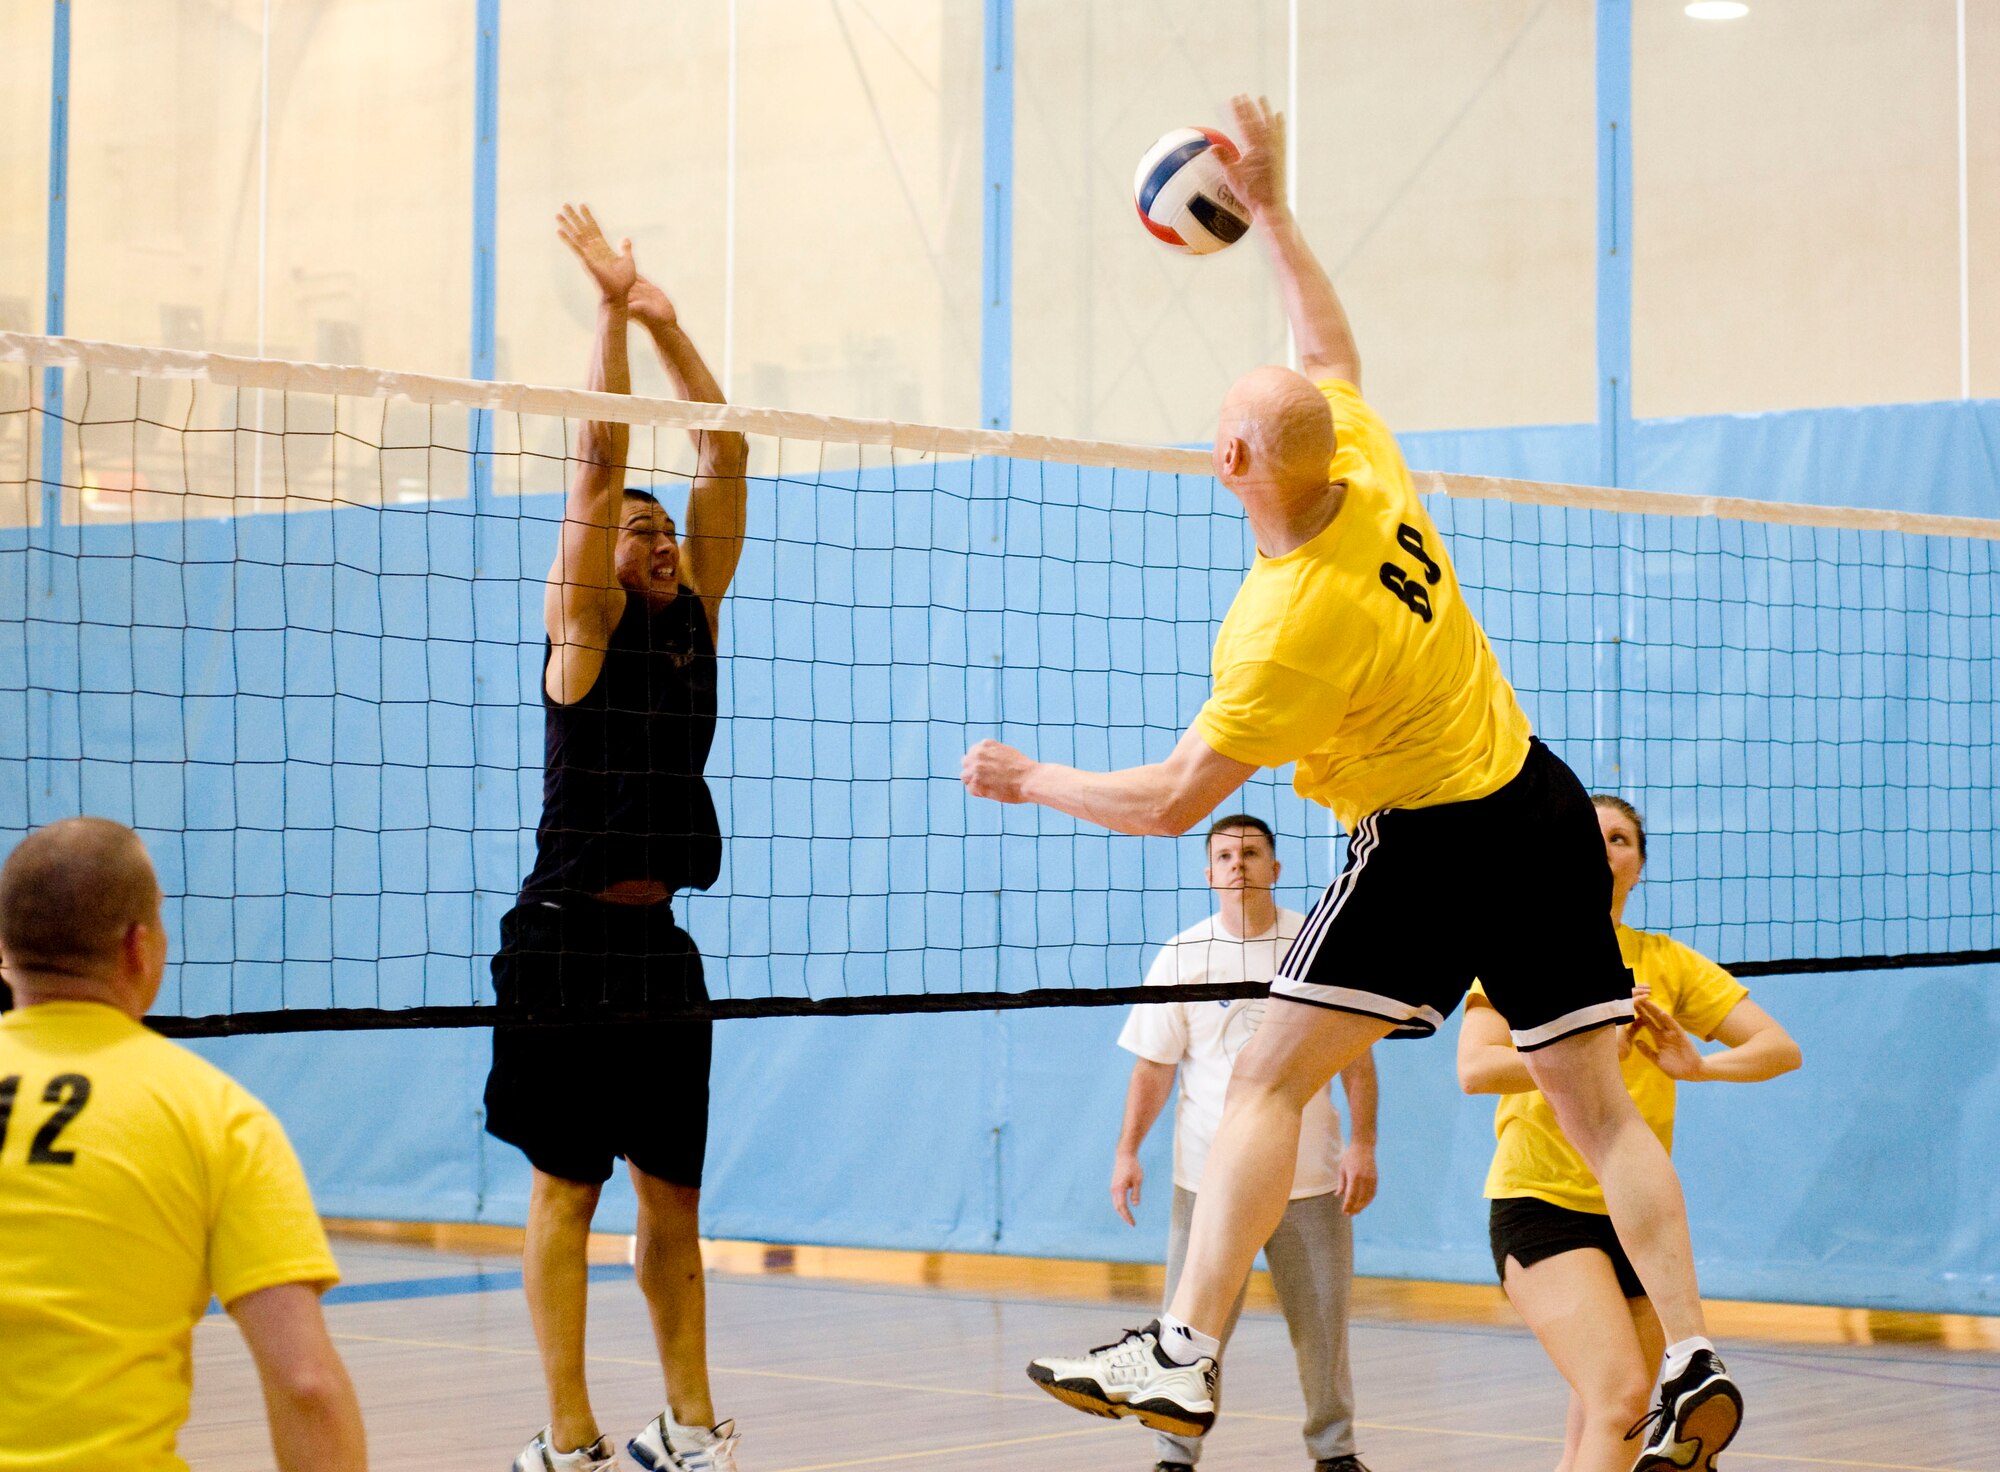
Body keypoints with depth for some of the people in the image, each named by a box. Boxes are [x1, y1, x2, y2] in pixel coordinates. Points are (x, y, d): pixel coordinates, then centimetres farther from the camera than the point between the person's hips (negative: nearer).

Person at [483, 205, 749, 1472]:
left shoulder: (697, 618, 12)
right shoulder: (584, 630, -2)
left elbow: (726, 462, 8)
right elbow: (601, 464, -11)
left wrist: (670, 327, 2)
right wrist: (613, 308, -12)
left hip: (659, 942, 6)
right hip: (566, 940, -6)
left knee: (673, 1193, 9)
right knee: (566, 1188, -3)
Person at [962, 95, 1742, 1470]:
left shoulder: (1286, 627, -22)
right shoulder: (1370, 476, -4)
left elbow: (1172, 800, -14)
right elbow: (1333, 349, 19)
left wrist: (1029, 779, 0)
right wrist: (1272, 209, 22)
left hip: (1431, 843, -8)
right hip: (1541, 803, 8)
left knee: (1266, 1083, -4)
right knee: (1598, 1104, 8)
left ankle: (1187, 1355, -9)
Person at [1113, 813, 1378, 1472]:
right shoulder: (1181, 956, 3)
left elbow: (1356, 1054, 5)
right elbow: (1154, 1066, 6)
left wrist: (1363, 1144, -4)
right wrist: (1127, 1152, -3)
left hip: (1311, 1176, 0)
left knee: (1322, 1326, 4)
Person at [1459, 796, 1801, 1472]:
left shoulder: (1665, 961, 8)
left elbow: (1781, 1049, 3)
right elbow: (1475, 1068, -17)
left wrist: (1700, 1065, -16)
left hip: (1638, 1214, 5)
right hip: (1542, 1204, -5)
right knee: (1620, 1394, -24)